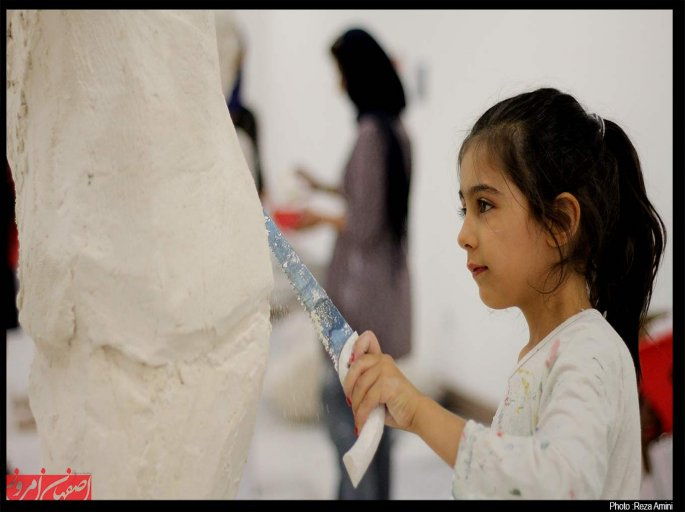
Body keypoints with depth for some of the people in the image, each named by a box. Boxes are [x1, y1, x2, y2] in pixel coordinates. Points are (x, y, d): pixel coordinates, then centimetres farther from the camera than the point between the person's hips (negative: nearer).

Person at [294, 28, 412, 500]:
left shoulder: (371, 133, -19)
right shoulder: (398, 131, 7)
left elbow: (364, 226, -19)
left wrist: (321, 219, -3)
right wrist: (324, 187, 26)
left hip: (361, 291, -9)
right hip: (388, 284, 9)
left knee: (344, 404, -3)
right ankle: (377, 491, 24)